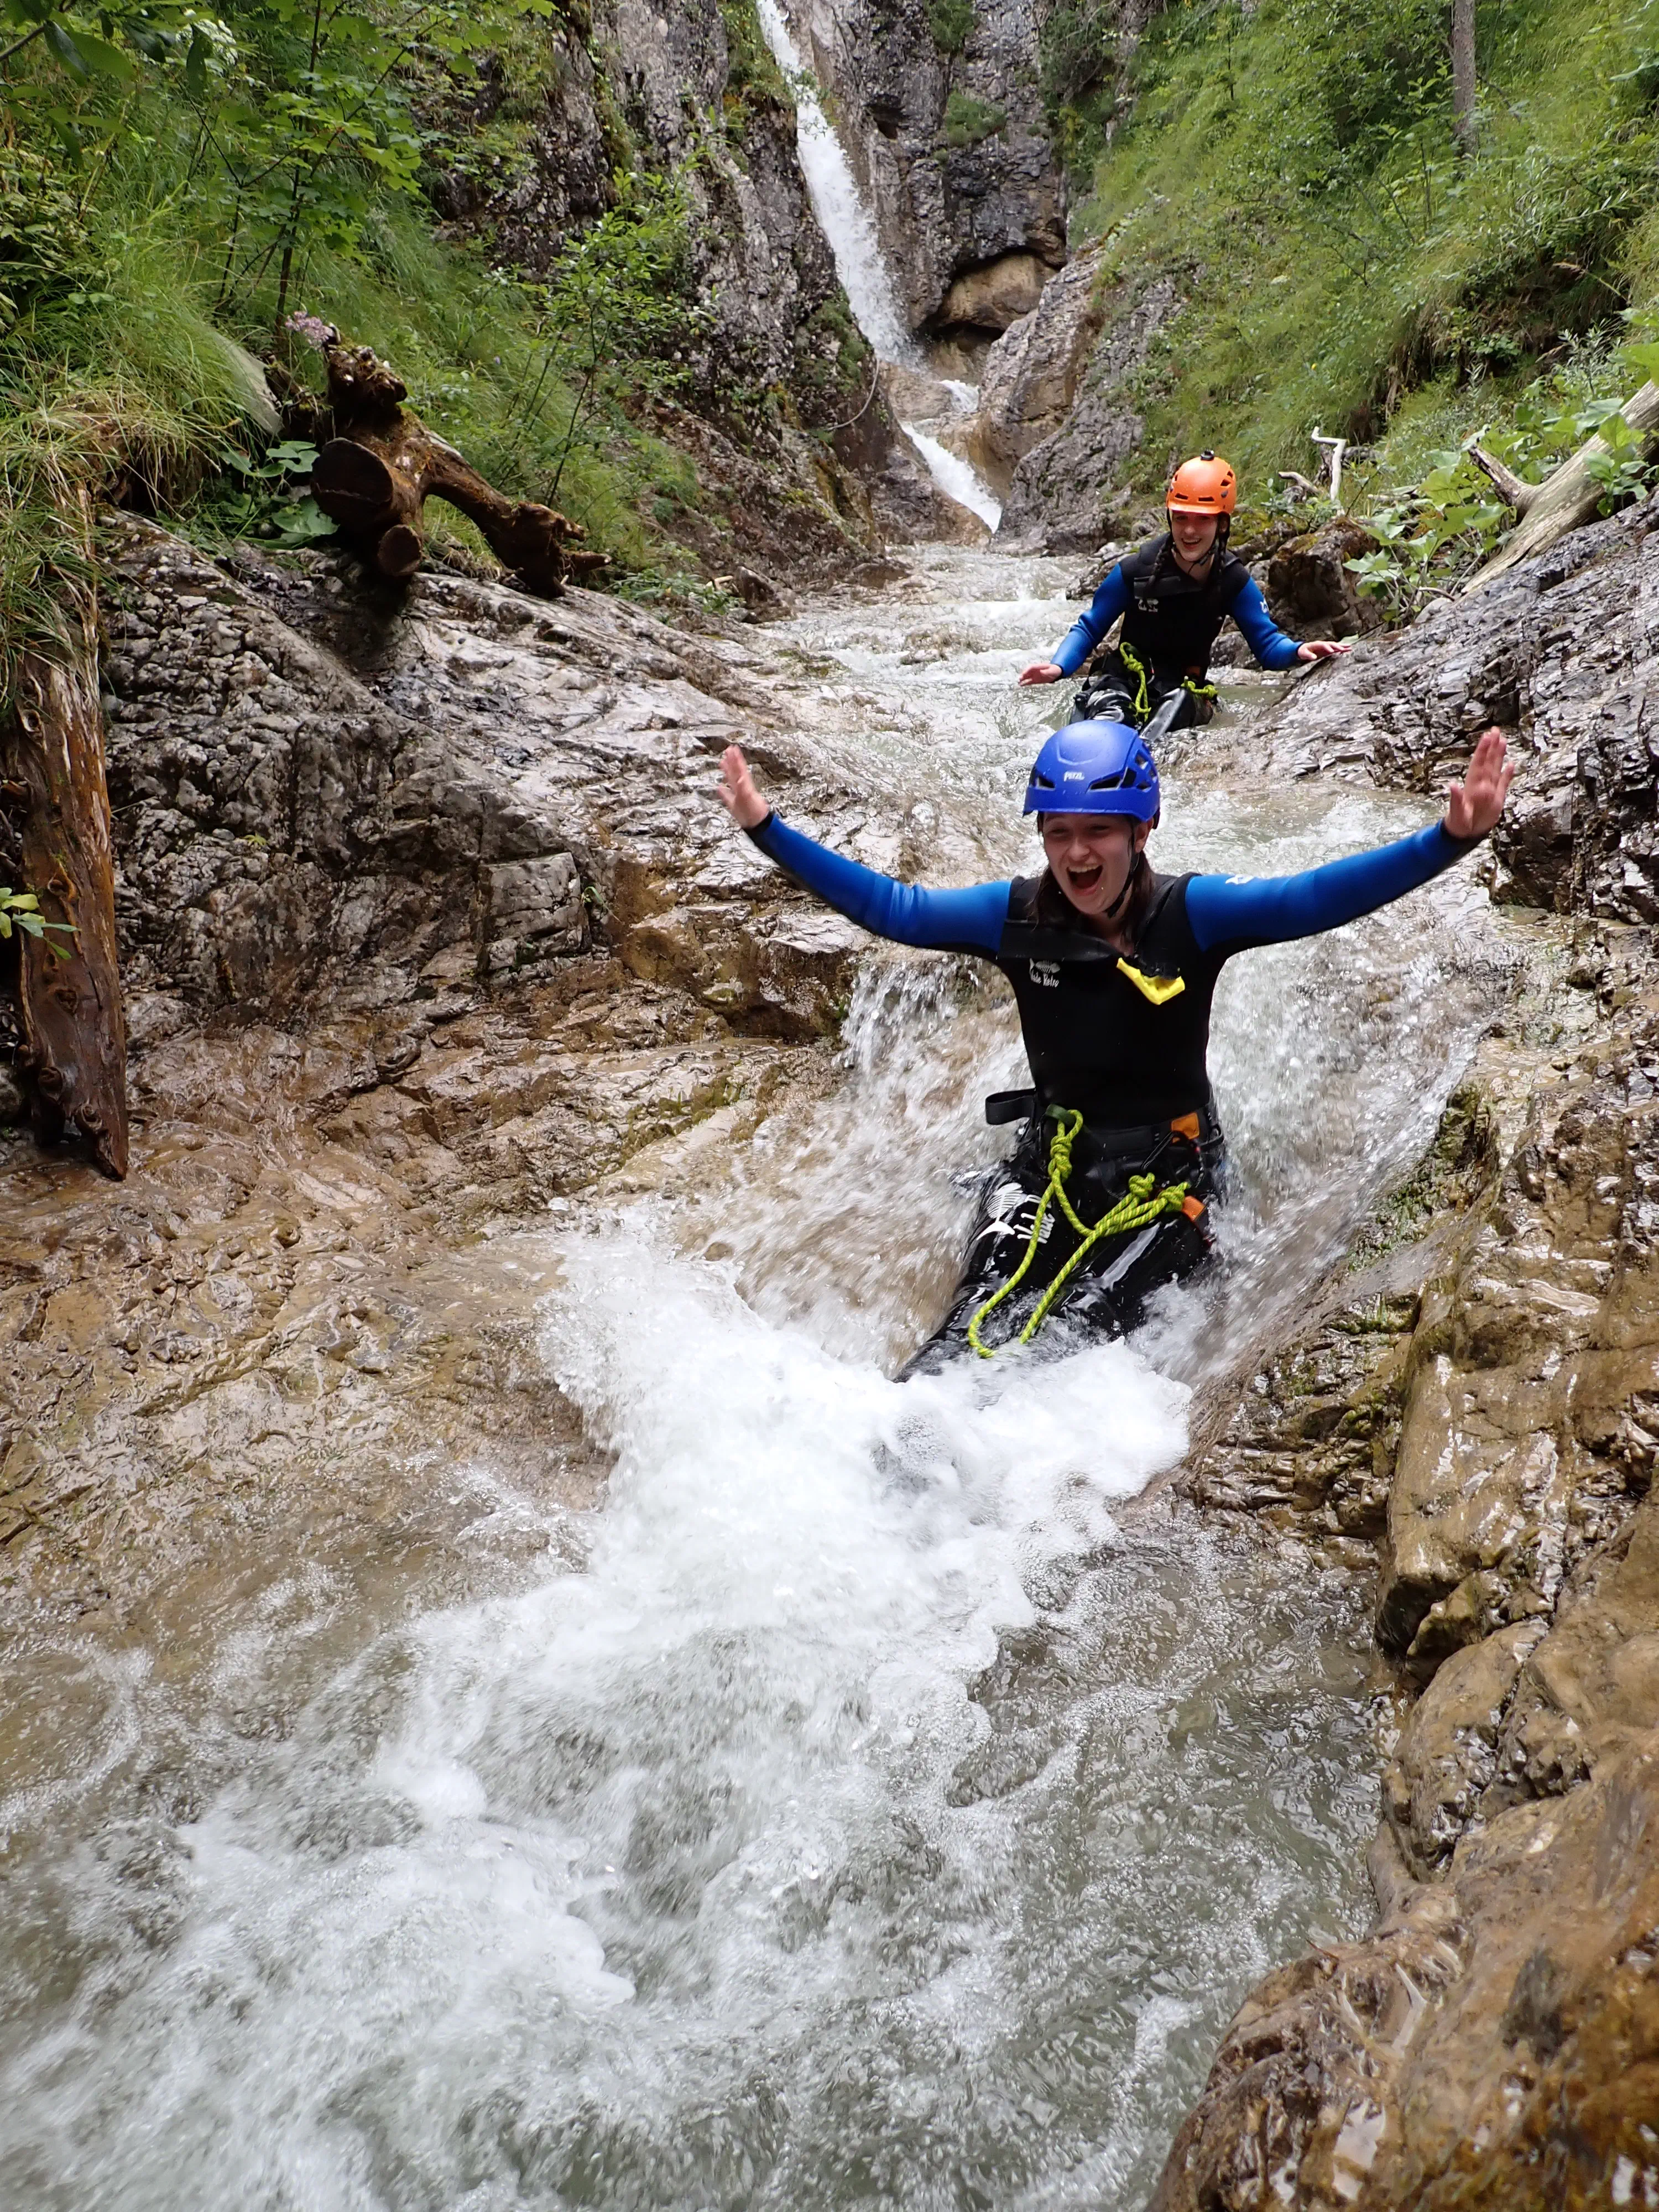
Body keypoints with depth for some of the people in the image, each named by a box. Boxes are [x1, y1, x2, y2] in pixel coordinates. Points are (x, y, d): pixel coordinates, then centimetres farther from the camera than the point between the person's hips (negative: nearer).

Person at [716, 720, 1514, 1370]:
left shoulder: (1188, 913, -12)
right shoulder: (1016, 915, -5)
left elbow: (1320, 897, -22)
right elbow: (891, 907, -1)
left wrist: (1448, 839, -36)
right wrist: (766, 829, -4)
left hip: (1165, 1173, -2)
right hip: (1051, 1159, 2)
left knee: (1076, 1332, -21)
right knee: (980, 1322, -19)